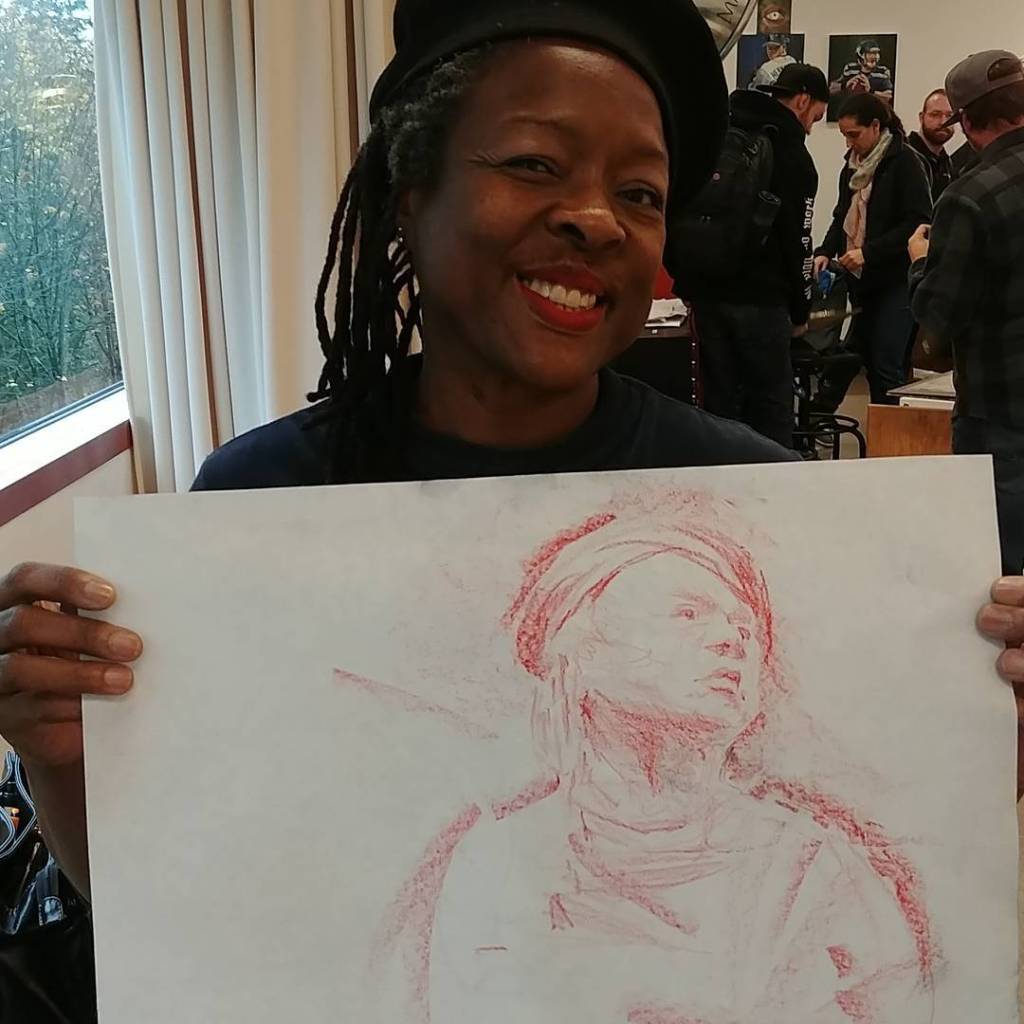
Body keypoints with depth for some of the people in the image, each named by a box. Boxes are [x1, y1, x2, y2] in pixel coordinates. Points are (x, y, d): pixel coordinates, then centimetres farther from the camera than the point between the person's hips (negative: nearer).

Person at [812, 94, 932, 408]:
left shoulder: (904, 162, -10)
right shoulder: (853, 165, 13)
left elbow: (919, 222, -16)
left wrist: (868, 252, -20)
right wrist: (826, 251, 4)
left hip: (896, 279, -7)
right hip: (861, 278, 7)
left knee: (887, 367, -7)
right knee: (867, 358, 10)